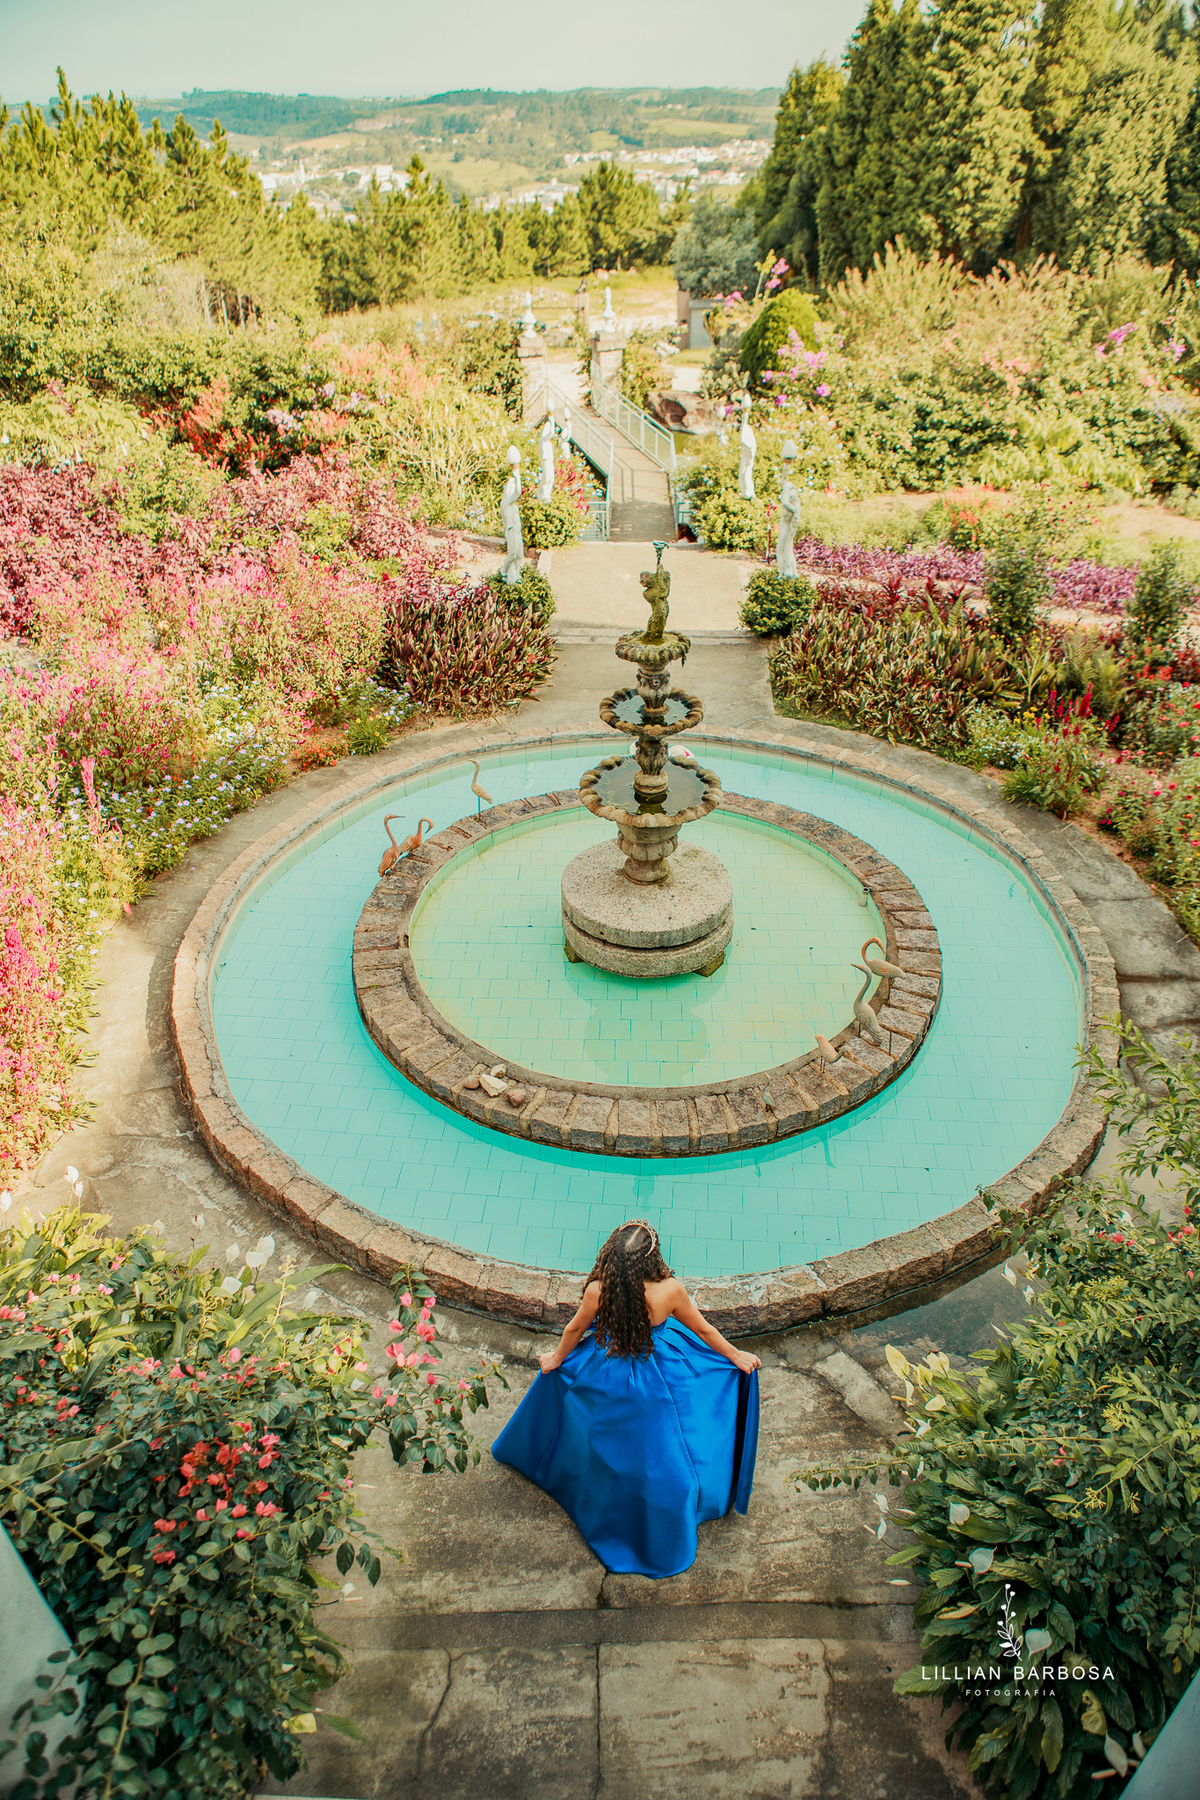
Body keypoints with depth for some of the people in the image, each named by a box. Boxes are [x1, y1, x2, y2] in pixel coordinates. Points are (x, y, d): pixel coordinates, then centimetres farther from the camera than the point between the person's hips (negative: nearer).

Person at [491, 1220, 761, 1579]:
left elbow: (575, 1329, -8)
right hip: (655, 1385, -1)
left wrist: (557, 1357, 15)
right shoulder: (670, 1290, -31)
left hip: (606, 1378, 1)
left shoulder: (597, 1290, -30)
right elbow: (703, 1330, -12)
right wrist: (736, 1356, 8)